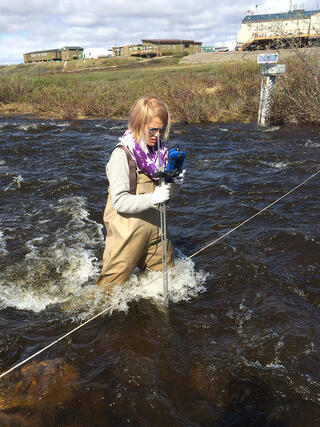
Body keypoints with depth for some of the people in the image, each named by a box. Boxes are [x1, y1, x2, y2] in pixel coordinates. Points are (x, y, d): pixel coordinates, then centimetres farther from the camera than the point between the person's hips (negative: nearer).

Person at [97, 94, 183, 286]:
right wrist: (152, 198, -33)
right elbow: (120, 201, -21)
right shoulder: (122, 155, -15)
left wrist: (176, 183, -12)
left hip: (154, 228, 7)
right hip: (128, 232, -6)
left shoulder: (159, 151, 6)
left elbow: (167, 195, 10)